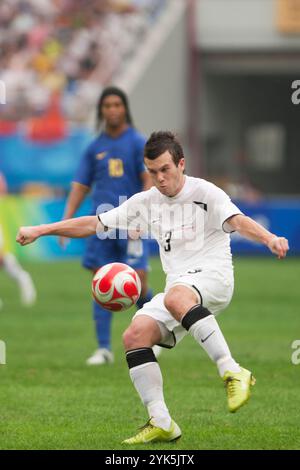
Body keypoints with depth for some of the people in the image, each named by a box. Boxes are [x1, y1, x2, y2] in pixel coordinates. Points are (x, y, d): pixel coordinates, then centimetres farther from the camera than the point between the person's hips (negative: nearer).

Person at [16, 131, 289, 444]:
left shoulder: (204, 193, -3)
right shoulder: (147, 202, 14)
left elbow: (236, 220, -20)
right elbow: (95, 224, 18)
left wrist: (269, 238, -41)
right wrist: (41, 230, 12)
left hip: (213, 275, -6)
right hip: (178, 285, 6)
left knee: (175, 298, -40)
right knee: (135, 335, -17)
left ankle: (233, 373, -40)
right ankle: (161, 423, -14)